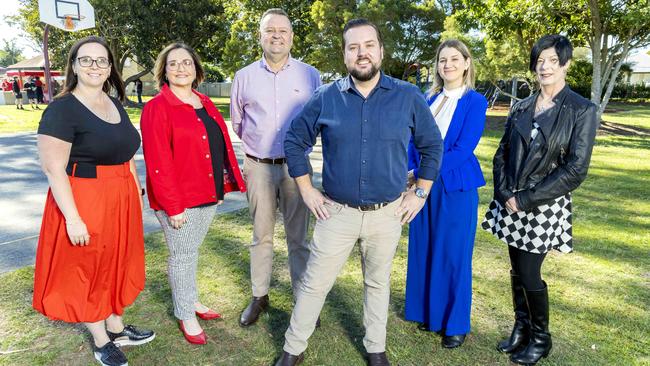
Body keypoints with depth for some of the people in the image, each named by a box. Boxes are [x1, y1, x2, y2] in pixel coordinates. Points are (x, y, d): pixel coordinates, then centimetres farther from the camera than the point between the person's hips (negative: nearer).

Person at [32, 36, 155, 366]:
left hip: (121, 202, 7)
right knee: (88, 270, 9)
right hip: (84, 203, -7)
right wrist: (72, 218, -22)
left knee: (117, 263, 18)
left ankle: (116, 328, 37)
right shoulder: (62, 110, -14)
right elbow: (53, 169, -18)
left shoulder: (115, 105, 9)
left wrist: (137, 193, 15)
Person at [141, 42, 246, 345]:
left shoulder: (206, 104, 10)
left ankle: (191, 300, 38)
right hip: (179, 199, -6)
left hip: (209, 195, 7)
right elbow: (158, 162, -17)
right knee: (183, 255, 7)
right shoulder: (157, 108, -12)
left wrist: (223, 186, 10)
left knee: (192, 250, 20)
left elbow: (220, 147, 14)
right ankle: (186, 315, 24)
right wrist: (173, 206, -19)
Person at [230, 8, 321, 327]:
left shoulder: (310, 75, 0)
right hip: (258, 167, 2)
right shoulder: (244, 77, 4)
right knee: (261, 236, 13)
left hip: (296, 167, -1)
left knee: (298, 237, 6)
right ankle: (259, 296, 28)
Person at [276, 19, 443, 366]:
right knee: (314, 284, 8)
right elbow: (294, 140, 5)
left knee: (378, 283, 18)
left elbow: (432, 145, 7)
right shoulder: (326, 98, -4)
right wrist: (307, 191, 1)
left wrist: (420, 193, 2)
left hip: (387, 214, 1)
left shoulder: (408, 97, -3)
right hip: (336, 212, 0)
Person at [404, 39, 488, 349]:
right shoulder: (429, 99, 10)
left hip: (455, 186, -5)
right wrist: (412, 171, -8)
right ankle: (431, 313, 30)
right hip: (423, 185, 5)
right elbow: (414, 139, 9)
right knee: (425, 251, 12)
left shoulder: (475, 101, -5)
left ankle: (456, 324, 22)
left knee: (454, 255, 5)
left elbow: (463, 148, -15)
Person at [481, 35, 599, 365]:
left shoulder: (582, 111, -7)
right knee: (517, 271, 12)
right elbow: (502, 154, 9)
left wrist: (525, 200, -14)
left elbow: (575, 170, -12)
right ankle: (521, 329, 31)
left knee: (528, 274, 0)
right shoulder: (521, 108, 6)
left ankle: (540, 339, 23)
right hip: (511, 205, 4)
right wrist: (504, 193, -7)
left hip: (544, 207, -4)